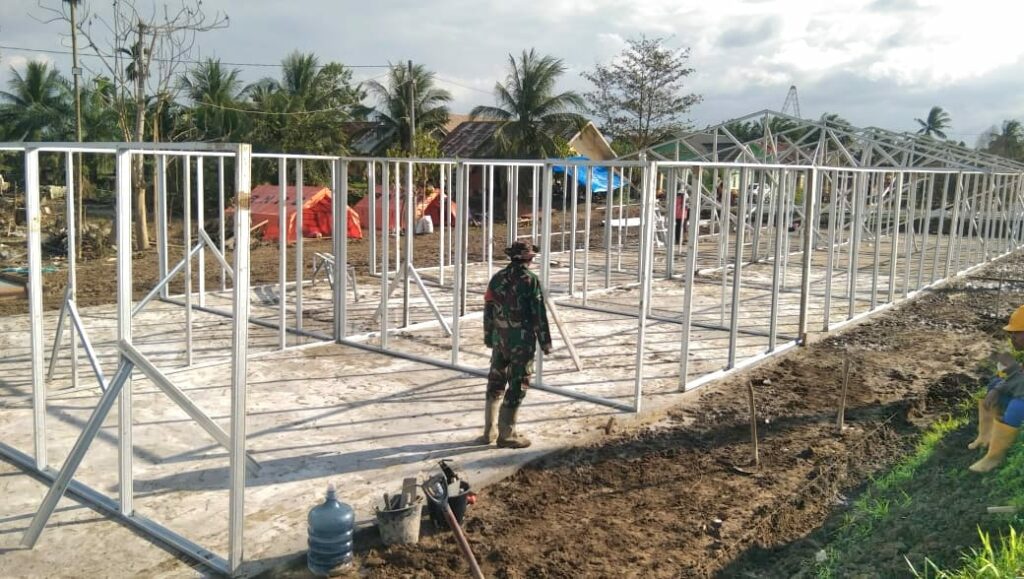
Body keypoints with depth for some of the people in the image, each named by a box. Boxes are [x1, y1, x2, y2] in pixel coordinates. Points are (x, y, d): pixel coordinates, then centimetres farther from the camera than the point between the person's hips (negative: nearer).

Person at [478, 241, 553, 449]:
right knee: (517, 387, 1)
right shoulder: (531, 280, -11)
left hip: (499, 339, 6)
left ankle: (489, 431, 20)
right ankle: (506, 435, 5)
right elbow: (539, 315, -12)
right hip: (522, 341, -6)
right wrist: (545, 342, -4)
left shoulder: (497, 278, 6)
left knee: (495, 383, 16)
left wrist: (488, 337, 21)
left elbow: (488, 310, 11)